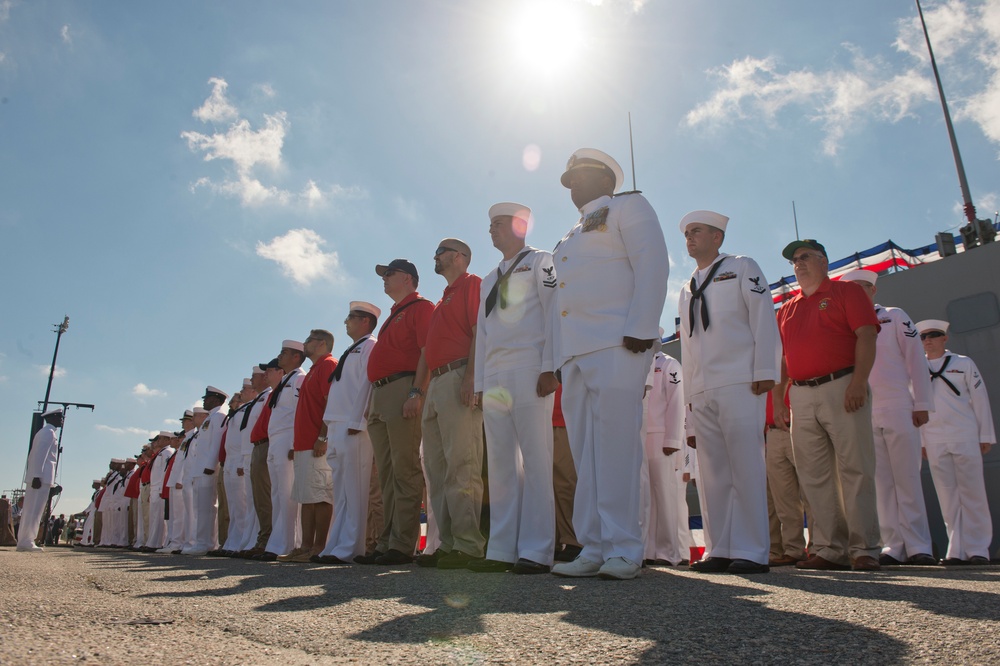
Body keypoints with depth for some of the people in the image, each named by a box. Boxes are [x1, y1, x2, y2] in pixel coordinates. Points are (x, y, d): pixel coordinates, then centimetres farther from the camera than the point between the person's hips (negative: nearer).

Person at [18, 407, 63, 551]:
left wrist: (34, 475, 19)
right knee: (34, 510, -9)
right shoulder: (49, 432, -8)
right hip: (41, 477, -10)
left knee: (30, 510, 10)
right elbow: (40, 455, -18)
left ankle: (24, 541, 13)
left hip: (36, 477, 10)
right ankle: (26, 542, -9)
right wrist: (37, 476, -22)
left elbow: (34, 455, 22)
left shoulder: (44, 432, 22)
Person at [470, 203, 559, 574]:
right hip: (493, 376, 7)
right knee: (500, 463, 2)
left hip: (529, 370, -6)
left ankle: (536, 552, -6)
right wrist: (479, 383, 13)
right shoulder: (489, 280, 28)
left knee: (535, 459, -8)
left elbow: (553, 313, -3)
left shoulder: (540, 261, 9)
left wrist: (549, 368, -14)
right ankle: (502, 550, 5)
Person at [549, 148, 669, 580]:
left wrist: (641, 331, -17)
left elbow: (652, 265, -5)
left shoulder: (630, 206, 10)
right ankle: (594, 549, 7)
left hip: (615, 346, -7)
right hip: (574, 353, 7)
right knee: (586, 454, 3)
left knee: (616, 447, -11)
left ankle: (623, 549, -5)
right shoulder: (573, 235, 31)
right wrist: (559, 358, 16)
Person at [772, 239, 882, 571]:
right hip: (801, 396, 5)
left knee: (855, 468, -5)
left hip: (841, 388, -5)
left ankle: (864, 548, 1)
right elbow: (782, 357, 20)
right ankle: (829, 549, 9)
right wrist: (778, 399, 11)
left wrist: (859, 381, -17)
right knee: (814, 475, 3)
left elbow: (867, 336, -5)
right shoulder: (787, 309, 22)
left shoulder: (846, 292, 7)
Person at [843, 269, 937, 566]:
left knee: (907, 479, -1)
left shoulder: (895, 317, 8)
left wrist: (922, 404, -3)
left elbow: (915, 359, 4)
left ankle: (918, 546, 3)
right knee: (881, 482, 1)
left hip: (898, 408, -2)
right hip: (863, 414, 2)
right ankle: (894, 546, 5)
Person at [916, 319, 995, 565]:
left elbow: (980, 399, 6)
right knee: (948, 497, 2)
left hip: (965, 437, -1)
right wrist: (919, 441, 7)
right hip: (934, 441, 2)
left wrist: (986, 436, 1)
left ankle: (978, 549, 5)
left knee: (972, 494, -1)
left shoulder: (964, 363, 9)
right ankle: (957, 550, 6)